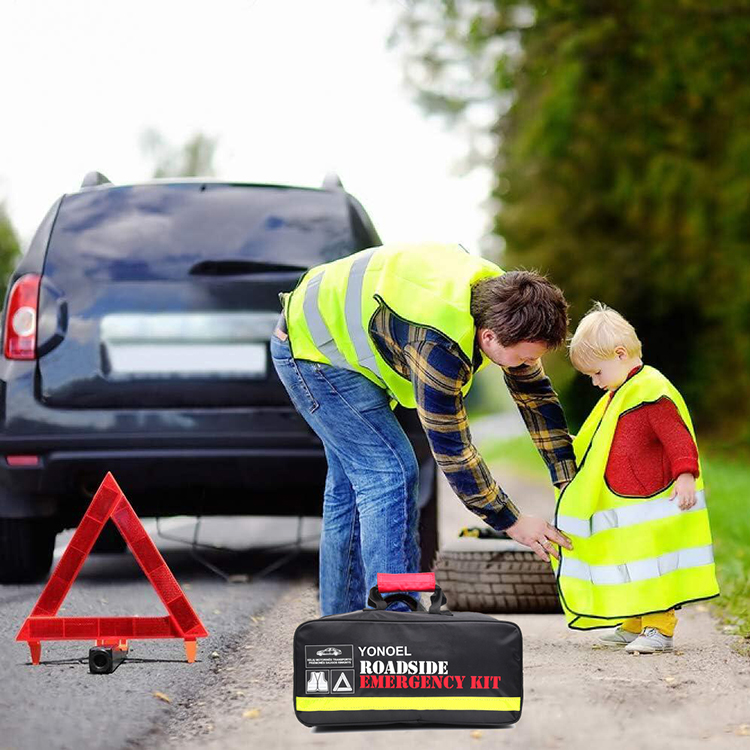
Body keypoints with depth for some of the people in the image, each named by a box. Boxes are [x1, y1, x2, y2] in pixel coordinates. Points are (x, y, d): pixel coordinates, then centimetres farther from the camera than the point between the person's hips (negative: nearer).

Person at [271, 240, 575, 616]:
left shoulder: (500, 298, -13)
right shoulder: (439, 345, -38)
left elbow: (536, 394, -1)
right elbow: (451, 449, -30)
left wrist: (570, 483, 0)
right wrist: (512, 522, -22)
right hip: (310, 347, -10)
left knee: (351, 479, 15)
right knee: (391, 474, -17)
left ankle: (342, 620, 25)